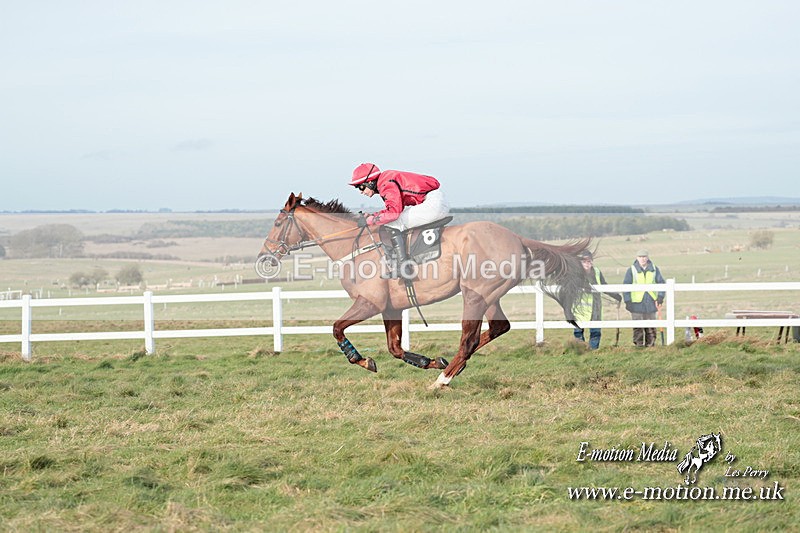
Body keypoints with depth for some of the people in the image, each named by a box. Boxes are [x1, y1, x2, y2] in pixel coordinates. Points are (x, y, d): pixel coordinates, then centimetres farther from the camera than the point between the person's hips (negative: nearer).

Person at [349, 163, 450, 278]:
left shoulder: (387, 184, -14)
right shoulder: (387, 181, 17)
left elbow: (394, 212, -25)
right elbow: (394, 208, 21)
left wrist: (369, 220, -16)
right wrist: (372, 215, 9)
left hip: (434, 203, -11)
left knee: (392, 225, -13)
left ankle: (402, 266, -17)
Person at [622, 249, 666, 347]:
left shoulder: (654, 269, 7)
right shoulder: (632, 270, 0)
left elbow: (661, 283, 11)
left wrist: (660, 297, -2)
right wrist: (627, 301, -7)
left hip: (651, 302, 2)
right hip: (637, 303, -2)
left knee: (651, 327, 6)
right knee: (638, 327, -4)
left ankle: (650, 345, 13)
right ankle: (638, 345, 0)